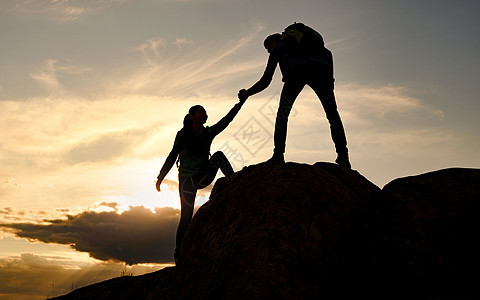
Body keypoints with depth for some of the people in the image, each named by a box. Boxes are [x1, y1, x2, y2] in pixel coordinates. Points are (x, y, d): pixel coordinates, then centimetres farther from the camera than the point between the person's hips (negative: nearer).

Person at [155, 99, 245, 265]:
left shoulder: (208, 133, 2)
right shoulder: (182, 135, -5)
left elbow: (226, 120, -6)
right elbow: (172, 157, -1)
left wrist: (240, 103, -13)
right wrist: (160, 177, -2)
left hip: (203, 176, 3)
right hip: (186, 179, -3)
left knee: (219, 156, -21)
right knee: (186, 217, -6)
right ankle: (179, 253, 6)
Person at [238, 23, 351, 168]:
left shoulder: (277, 47, 30)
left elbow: (265, 81, 26)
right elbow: (327, 53, 22)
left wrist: (247, 93, 38)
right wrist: (329, 80, 17)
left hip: (297, 70, -2)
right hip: (320, 68, 2)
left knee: (282, 114, 14)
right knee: (332, 114, 11)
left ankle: (278, 155, 3)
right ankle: (343, 156, -3)